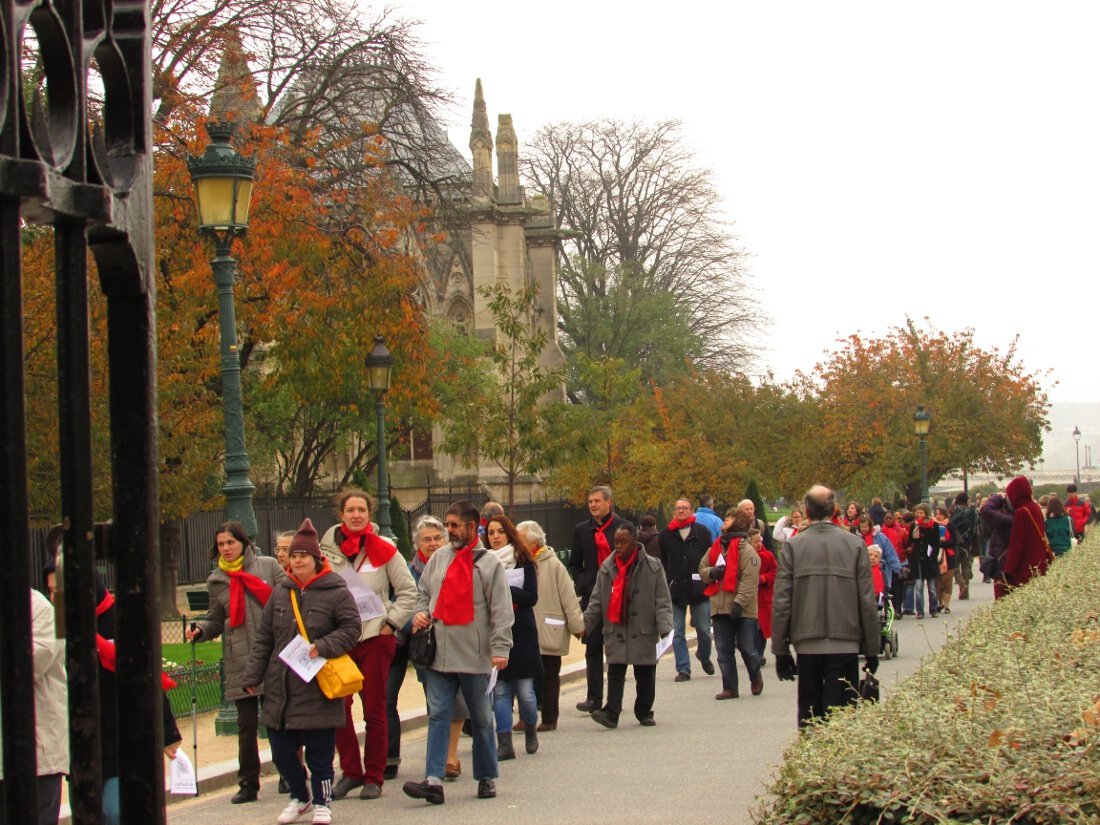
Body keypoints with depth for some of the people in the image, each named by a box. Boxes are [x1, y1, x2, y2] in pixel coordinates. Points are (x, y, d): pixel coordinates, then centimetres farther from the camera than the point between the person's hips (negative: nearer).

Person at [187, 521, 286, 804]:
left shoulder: (268, 566, 4)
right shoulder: (216, 581, 11)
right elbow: (216, 621, 14)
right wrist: (200, 629, -7)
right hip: (240, 662, 1)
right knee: (246, 724, 2)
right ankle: (248, 783, 10)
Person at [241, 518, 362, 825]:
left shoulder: (335, 592, -5)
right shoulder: (280, 592, 10)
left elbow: (351, 629, -7)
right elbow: (263, 638, 12)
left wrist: (323, 647, -20)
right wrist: (252, 676, 7)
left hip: (318, 690, -5)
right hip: (280, 688, 5)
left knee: (320, 751, 1)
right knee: (281, 750, 8)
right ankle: (299, 796, 29)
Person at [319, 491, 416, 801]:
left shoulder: (383, 550, 0)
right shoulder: (328, 549, 4)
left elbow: (408, 591, 4)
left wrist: (391, 623, -3)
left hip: (375, 636, -2)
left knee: (375, 709, 2)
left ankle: (374, 777, 10)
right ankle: (350, 772, 10)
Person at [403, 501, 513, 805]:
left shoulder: (489, 563, -3)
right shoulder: (439, 558, 10)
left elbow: (501, 609, -7)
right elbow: (423, 592, 21)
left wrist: (500, 647, -14)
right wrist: (420, 612, -1)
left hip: (474, 656, -3)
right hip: (438, 654, 3)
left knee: (481, 719, 9)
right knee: (438, 715, -4)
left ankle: (487, 777, 20)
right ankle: (433, 780, -9)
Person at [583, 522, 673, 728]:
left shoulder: (652, 567, -4)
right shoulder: (607, 567, 5)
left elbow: (663, 601, -5)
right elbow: (596, 601, 10)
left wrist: (664, 626, -15)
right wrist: (584, 624, 5)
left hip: (643, 630, -1)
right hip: (615, 629, 2)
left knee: (645, 673, 8)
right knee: (615, 672, -6)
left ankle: (644, 712, 21)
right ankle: (611, 713, -11)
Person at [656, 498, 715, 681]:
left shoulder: (702, 532, 5)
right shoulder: (665, 535, 7)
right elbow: (661, 563, 8)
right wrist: (665, 586, 1)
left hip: (699, 590, -1)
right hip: (675, 590, 1)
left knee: (704, 630, 3)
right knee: (678, 633, 0)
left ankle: (704, 657, 31)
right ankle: (683, 669, 6)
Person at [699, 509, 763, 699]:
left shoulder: (746, 550, -10)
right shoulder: (716, 547, 12)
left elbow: (750, 580, -16)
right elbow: (702, 568, 20)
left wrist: (739, 602, -23)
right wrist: (711, 572, -4)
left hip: (742, 610, -6)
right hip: (720, 608, 6)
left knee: (747, 648, 1)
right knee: (723, 651, 7)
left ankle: (755, 678, 28)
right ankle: (729, 687, 14)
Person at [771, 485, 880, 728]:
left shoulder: (793, 546, -1)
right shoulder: (855, 545, 0)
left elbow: (781, 602, -2)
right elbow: (867, 601, 1)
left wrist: (781, 650, 6)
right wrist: (872, 650, 8)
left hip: (807, 645, 1)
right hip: (845, 644, -1)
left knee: (809, 715, 10)